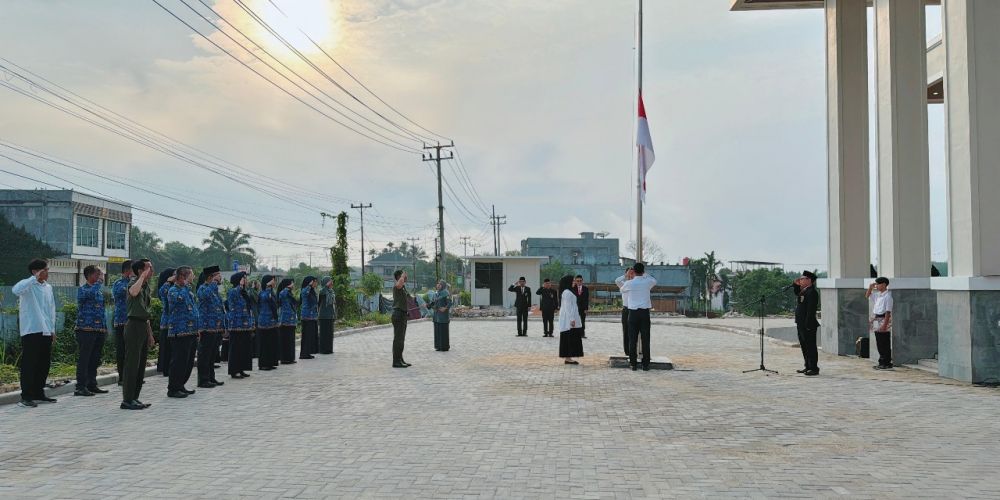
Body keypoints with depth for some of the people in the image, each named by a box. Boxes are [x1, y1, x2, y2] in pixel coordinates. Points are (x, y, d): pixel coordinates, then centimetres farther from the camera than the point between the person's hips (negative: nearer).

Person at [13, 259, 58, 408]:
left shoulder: (48, 287, 15)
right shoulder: (28, 285, -7)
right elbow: (15, 290, -31)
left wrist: (52, 329, 15)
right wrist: (35, 278, -28)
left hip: (46, 332, 7)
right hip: (31, 331, -7)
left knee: (44, 364, 11)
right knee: (29, 364, -5)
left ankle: (39, 393, 22)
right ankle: (26, 396, 0)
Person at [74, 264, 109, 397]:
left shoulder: (100, 290, 19)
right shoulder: (82, 289, -4)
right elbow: (91, 294, -29)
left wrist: (105, 328, 19)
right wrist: (100, 281, -16)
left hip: (99, 330, 8)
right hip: (86, 329, -8)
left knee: (95, 359, 11)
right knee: (84, 359, -6)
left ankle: (92, 385, 18)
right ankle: (80, 387, -4)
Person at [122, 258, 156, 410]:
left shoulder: (147, 287, 17)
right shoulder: (134, 282, -9)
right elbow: (133, 292, -37)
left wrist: (150, 334, 21)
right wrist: (143, 276, -24)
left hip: (144, 326, 9)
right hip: (134, 325, -9)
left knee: (141, 365, 12)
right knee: (132, 364, -7)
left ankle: (134, 398, 19)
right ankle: (127, 400, -3)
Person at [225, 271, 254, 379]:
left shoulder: (244, 292, 16)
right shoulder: (232, 292, -8)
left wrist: (251, 325, 19)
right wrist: (240, 285, -25)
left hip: (246, 326, 8)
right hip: (236, 325, -8)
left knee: (245, 348, 11)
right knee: (236, 348, -3)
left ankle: (241, 369, 19)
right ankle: (234, 371, 3)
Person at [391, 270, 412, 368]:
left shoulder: (403, 287, 18)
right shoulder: (396, 285, -12)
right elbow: (400, 282, -38)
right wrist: (403, 275, -20)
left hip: (403, 315, 10)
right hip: (398, 314, -10)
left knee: (401, 339, 13)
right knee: (398, 339, -8)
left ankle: (400, 360, 18)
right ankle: (396, 362, -6)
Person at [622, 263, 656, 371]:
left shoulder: (629, 283, -3)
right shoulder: (648, 282, 0)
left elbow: (622, 290, 20)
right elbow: (654, 281, 25)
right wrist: (644, 274, 25)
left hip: (633, 313, 0)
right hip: (645, 313, 1)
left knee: (632, 339, 3)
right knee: (645, 339, 3)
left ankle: (633, 364, 4)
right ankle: (645, 364, 4)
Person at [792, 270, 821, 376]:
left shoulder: (812, 292, -16)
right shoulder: (803, 291, 13)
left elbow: (811, 310, -21)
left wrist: (807, 325, -24)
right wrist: (796, 284, 14)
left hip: (808, 325, -10)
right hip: (801, 324, 10)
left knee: (810, 346, -4)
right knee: (804, 346, 16)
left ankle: (814, 369, 2)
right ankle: (808, 367, 25)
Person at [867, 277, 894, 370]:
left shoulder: (888, 296, -14)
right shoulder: (877, 295, 10)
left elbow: (888, 311, -17)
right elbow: (867, 296, 26)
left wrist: (885, 324, -21)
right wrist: (870, 288, 9)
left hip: (884, 320, -8)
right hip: (877, 320, 8)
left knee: (885, 344, -1)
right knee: (879, 344, 12)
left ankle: (887, 363, 5)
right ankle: (882, 362, 20)